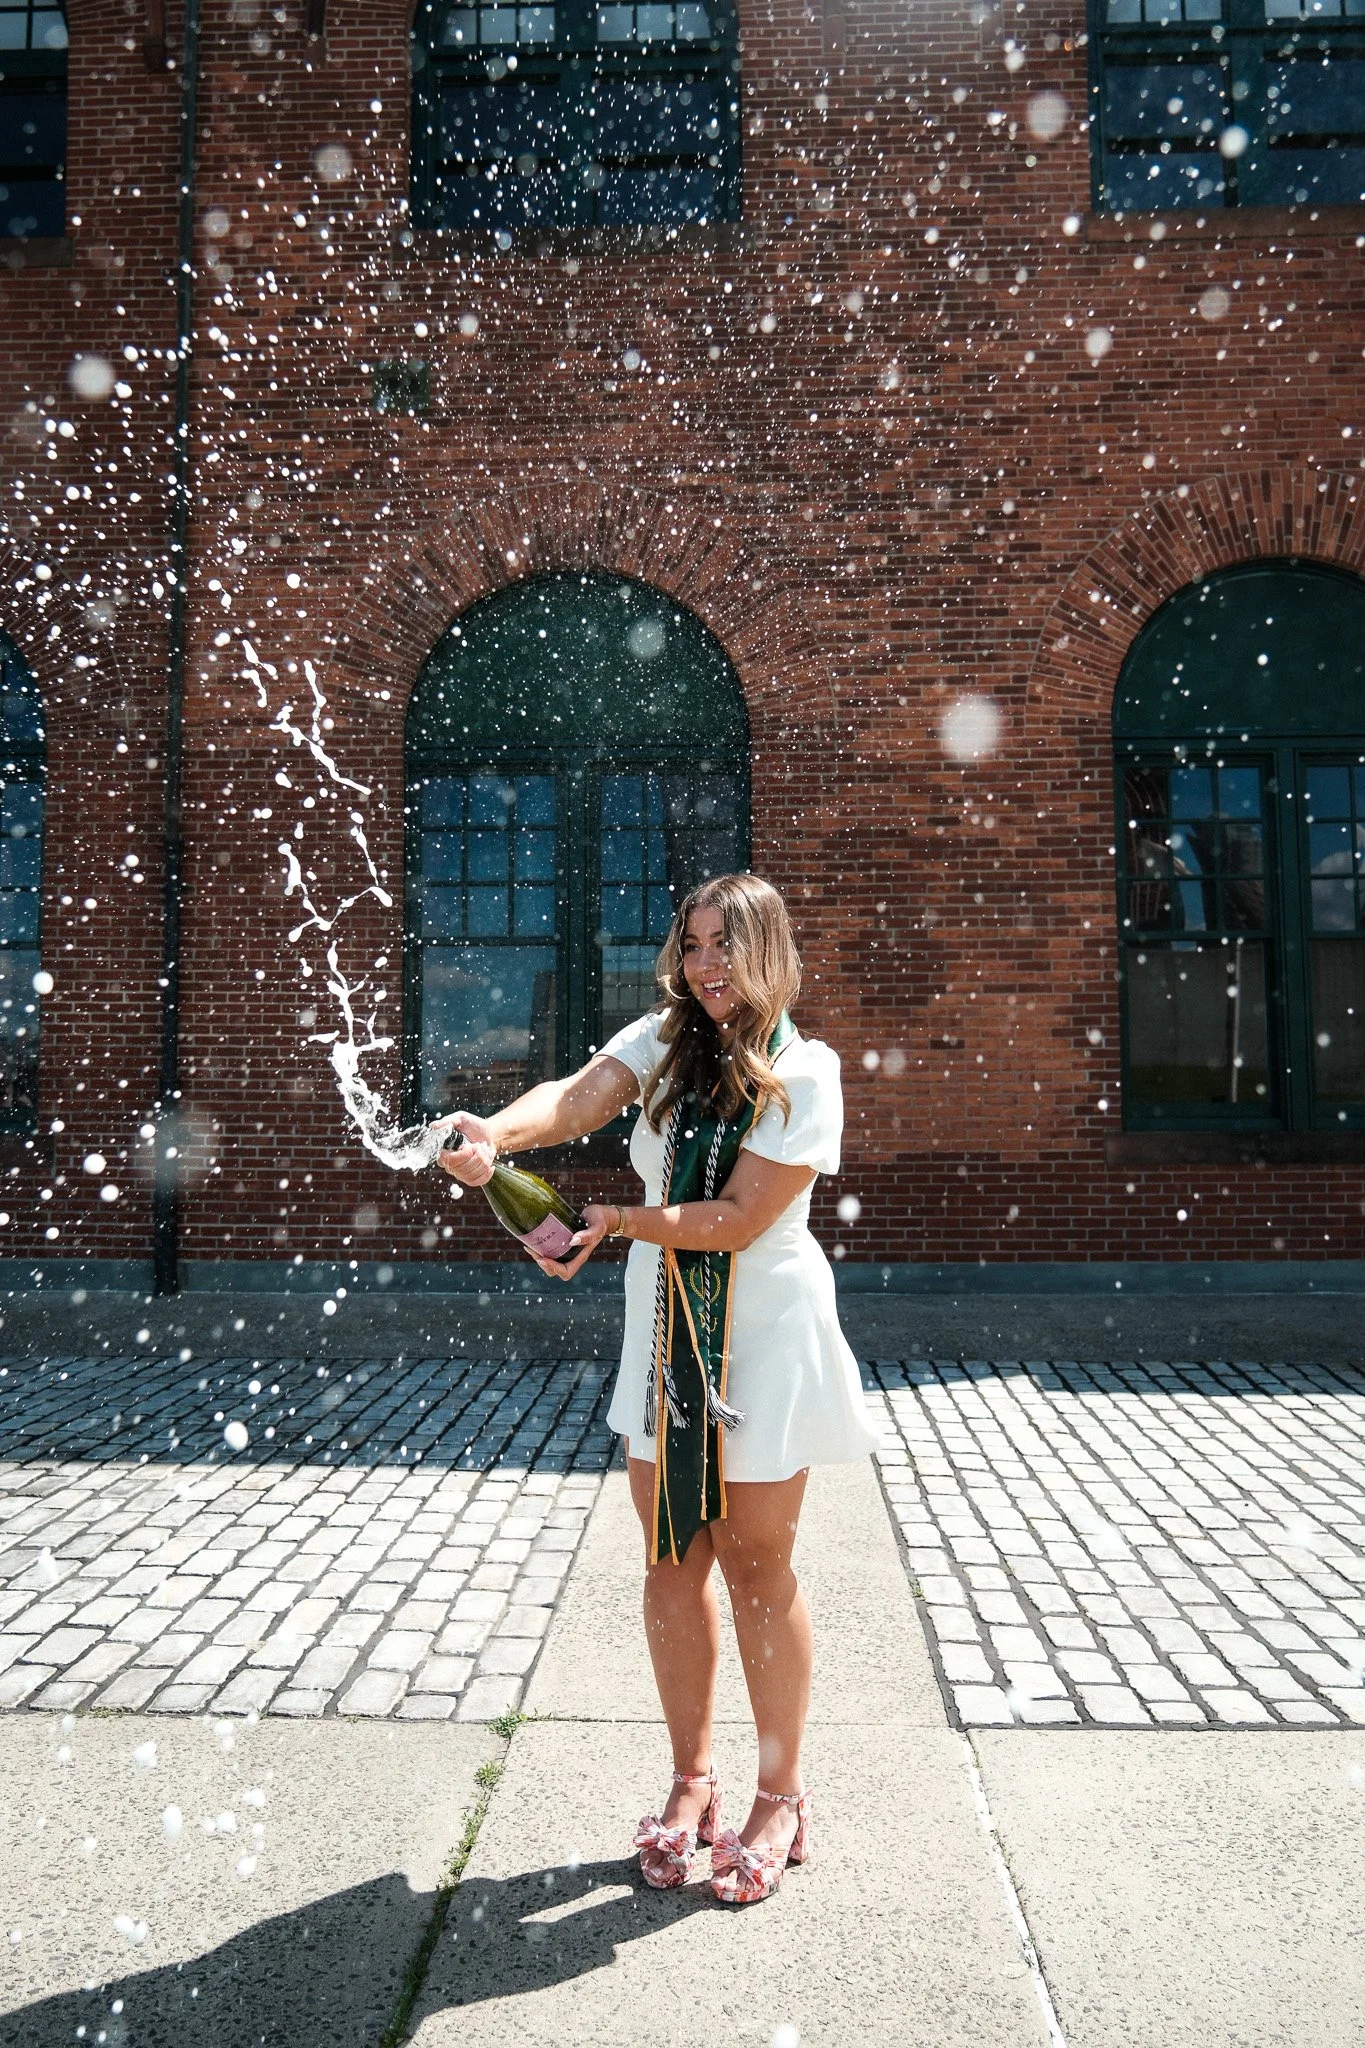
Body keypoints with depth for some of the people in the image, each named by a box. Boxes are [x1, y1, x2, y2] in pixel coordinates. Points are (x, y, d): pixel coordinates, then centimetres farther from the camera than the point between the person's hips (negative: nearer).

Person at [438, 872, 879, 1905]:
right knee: (672, 1558, 11)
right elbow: (578, 1097, -20)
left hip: (764, 1335, -4)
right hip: (664, 1328, 4)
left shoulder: (806, 1074, -12)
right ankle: (692, 1781, 31)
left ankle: (782, 1798, 27)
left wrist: (618, 1220, -25)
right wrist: (495, 1132, -39)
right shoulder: (663, 1039, 0)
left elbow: (739, 1220, -18)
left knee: (756, 1563, 7)